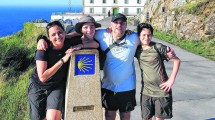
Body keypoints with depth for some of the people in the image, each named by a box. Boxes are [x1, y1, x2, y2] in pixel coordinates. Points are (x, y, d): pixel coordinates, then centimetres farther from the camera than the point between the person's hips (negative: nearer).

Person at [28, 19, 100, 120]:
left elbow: (96, 44, -10)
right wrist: (63, 60, -30)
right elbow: (43, 77, -28)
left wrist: (80, 45, -29)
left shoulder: (70, 43, -15)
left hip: (57, 86, 1)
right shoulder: (44, 49, -23)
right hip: (38, 87, -1)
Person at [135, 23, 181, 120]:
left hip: (162, 91, -3)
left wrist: (171, 80, -11)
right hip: (146, 92, 4)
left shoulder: (158, 47, -11)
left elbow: (177, 60, -6)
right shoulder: (137, 49, 1)